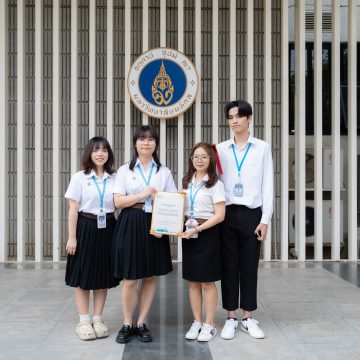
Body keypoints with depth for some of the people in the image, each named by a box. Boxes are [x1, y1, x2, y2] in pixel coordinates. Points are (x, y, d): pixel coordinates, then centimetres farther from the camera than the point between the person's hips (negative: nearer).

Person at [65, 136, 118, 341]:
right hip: (86, 228, -3)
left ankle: (98, 319, 20)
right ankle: (84, 321, 14)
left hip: (107, 229, 3)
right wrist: (72, 237, -8)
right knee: (83, 276, 3)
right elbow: (73, 209, -4)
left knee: (104, 275, 8)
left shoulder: (114, 178, 5)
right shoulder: (80, 177, -2)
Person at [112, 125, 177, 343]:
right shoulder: (125, 170, 4)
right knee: (129, 279, -1)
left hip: (155, 226, 2)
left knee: (151, 277, 6)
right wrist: (144, 194, -12)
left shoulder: (164, 172, 9)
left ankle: (141, 324, 18)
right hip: (130, 226, -2)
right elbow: (118, 201, -3)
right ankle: (127, 324, 14)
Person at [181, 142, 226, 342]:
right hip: (188, 233, 5)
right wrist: (186, 228, -2)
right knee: (193, 281, 10)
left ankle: (209, 325, 13)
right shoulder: (187, 182, 11)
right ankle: (197, 322, 21)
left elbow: (219, 215, -12)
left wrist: (197, 229, -20)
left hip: (208, 233, -5)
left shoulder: (215, 184, -7)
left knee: (207, 281, 2)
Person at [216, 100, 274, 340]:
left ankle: (248, 318, 18)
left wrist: (265, 219, -5)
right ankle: (231, 318, 15)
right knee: (229, 266, 5)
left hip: (251, 214, -1)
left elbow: (267, 184, 1)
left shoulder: (262, 148, 3)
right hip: (227, 213, 1)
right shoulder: (221, 149, 7)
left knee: (250, 266, 5)